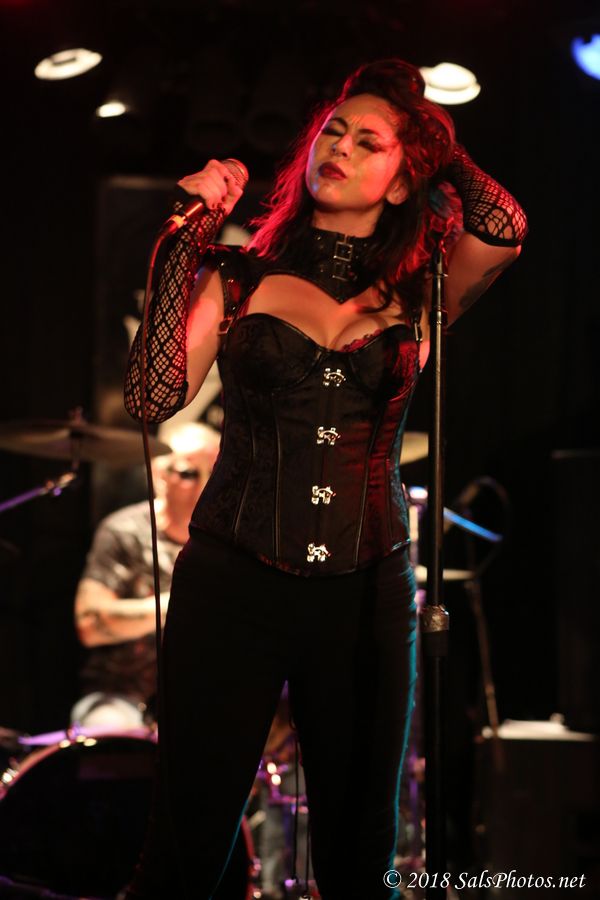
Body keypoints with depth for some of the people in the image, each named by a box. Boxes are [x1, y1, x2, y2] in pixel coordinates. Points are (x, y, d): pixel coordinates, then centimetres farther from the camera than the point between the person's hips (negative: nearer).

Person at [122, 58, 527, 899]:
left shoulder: (417, 291, 6)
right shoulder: (240, 275, 4)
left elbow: (502, 229, -14)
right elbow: (155, 397, -9)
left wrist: (436, 140, 3)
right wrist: (189, 240, -8)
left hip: (366, 593, 2)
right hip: (232, 583, -1)